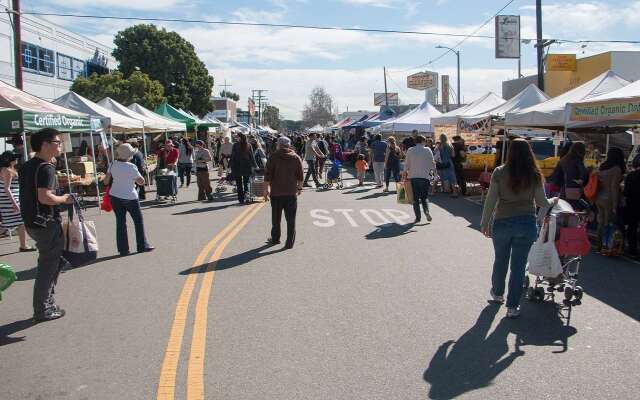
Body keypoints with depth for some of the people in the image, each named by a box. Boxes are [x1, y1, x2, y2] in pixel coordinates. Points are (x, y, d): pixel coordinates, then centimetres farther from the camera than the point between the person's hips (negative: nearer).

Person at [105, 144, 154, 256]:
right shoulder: (131, 167, -17)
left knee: (120, 221, 9)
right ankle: (142, 246, 15)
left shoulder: (113, 165, -3)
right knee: (138, 221, 10)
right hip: (130, 197, -5)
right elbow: (141, 181, -12)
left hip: (115, 196, 5)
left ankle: (123, 249, 8)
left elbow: (106, 180, 4)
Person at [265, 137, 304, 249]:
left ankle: (275, 239, 25)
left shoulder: (273, 157, -4)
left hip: (276, 192, -1)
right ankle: (290, 243, 1)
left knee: (276, 218, 14)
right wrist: (300, 187, 16)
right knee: (291, 219, 3)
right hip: (291, 192, 1)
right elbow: (300, 175, 5)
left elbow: (268, 174, -6)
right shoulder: (296, 158, 2)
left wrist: (267, 187, 3)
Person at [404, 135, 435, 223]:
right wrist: (431, 171, 15)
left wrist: (406, 173, 13)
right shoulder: (427, 150, -1)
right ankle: (426, 211, -14)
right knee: (424, 197, 11)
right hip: (424, 176, -1)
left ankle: (418, 217, 4)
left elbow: (407, 163, 3)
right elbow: (432, 163, 0)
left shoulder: (410, 150, 2)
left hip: (413, 176, 1)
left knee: (415, 198, 7)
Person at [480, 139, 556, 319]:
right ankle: (512, 306, 12)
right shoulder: (535, 175, -5)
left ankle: (497, 293, 42)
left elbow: (491, 200, -7)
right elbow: (542, 202, 1)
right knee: (519, 265, 8)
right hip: (527, 223, 0)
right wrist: (553, 201, 23)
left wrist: (485, 223, 3)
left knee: (500, 260, 20)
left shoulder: (499, 172, -8)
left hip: (502, 223, 0)